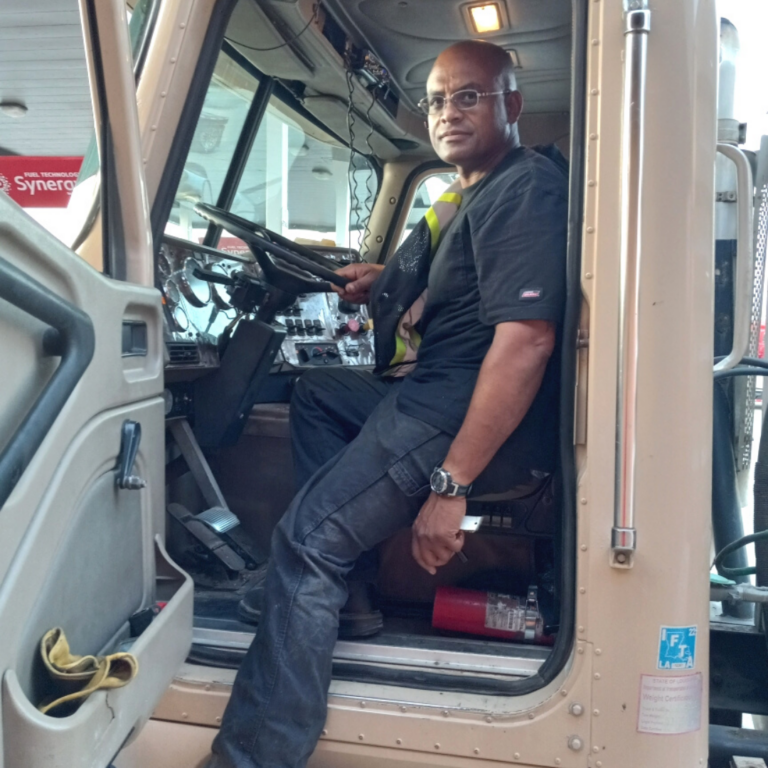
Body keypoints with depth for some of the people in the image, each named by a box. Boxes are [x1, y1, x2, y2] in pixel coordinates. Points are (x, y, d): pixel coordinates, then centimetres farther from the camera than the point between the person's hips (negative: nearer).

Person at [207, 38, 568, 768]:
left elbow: (527, 337, -24)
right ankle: (353, 575, 10)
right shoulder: (475, 194, 19)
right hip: (436, 391, 11)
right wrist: (390, 283, 16)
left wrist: (451, 484, -26)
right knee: (315, 393, 24)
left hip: (468, 407, -11)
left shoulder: (527, 187, -13)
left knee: (306, 540, -15)